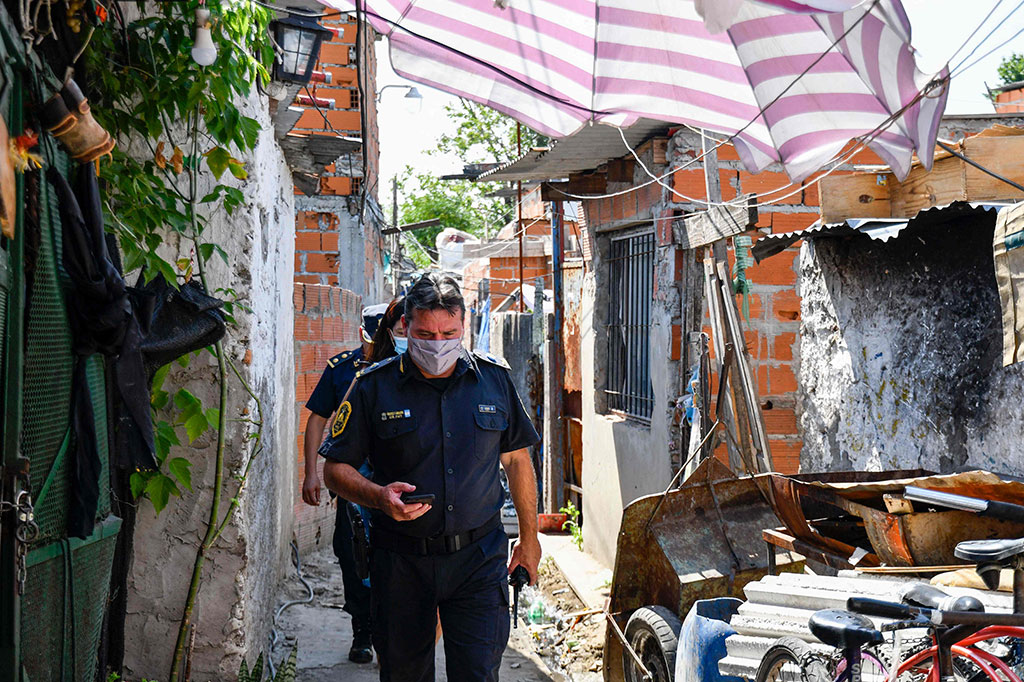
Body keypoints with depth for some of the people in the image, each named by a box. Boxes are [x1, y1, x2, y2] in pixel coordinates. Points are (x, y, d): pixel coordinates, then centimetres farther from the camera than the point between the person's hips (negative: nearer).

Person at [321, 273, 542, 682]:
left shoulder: (494, 379, 4)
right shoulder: (373, 387, -2)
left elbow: (517, 459, 14)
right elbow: (336, 469, 1)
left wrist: (529, 536, 16)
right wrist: (379, 496, -18)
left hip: (477, 557, 0)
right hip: (401, 562, 0)